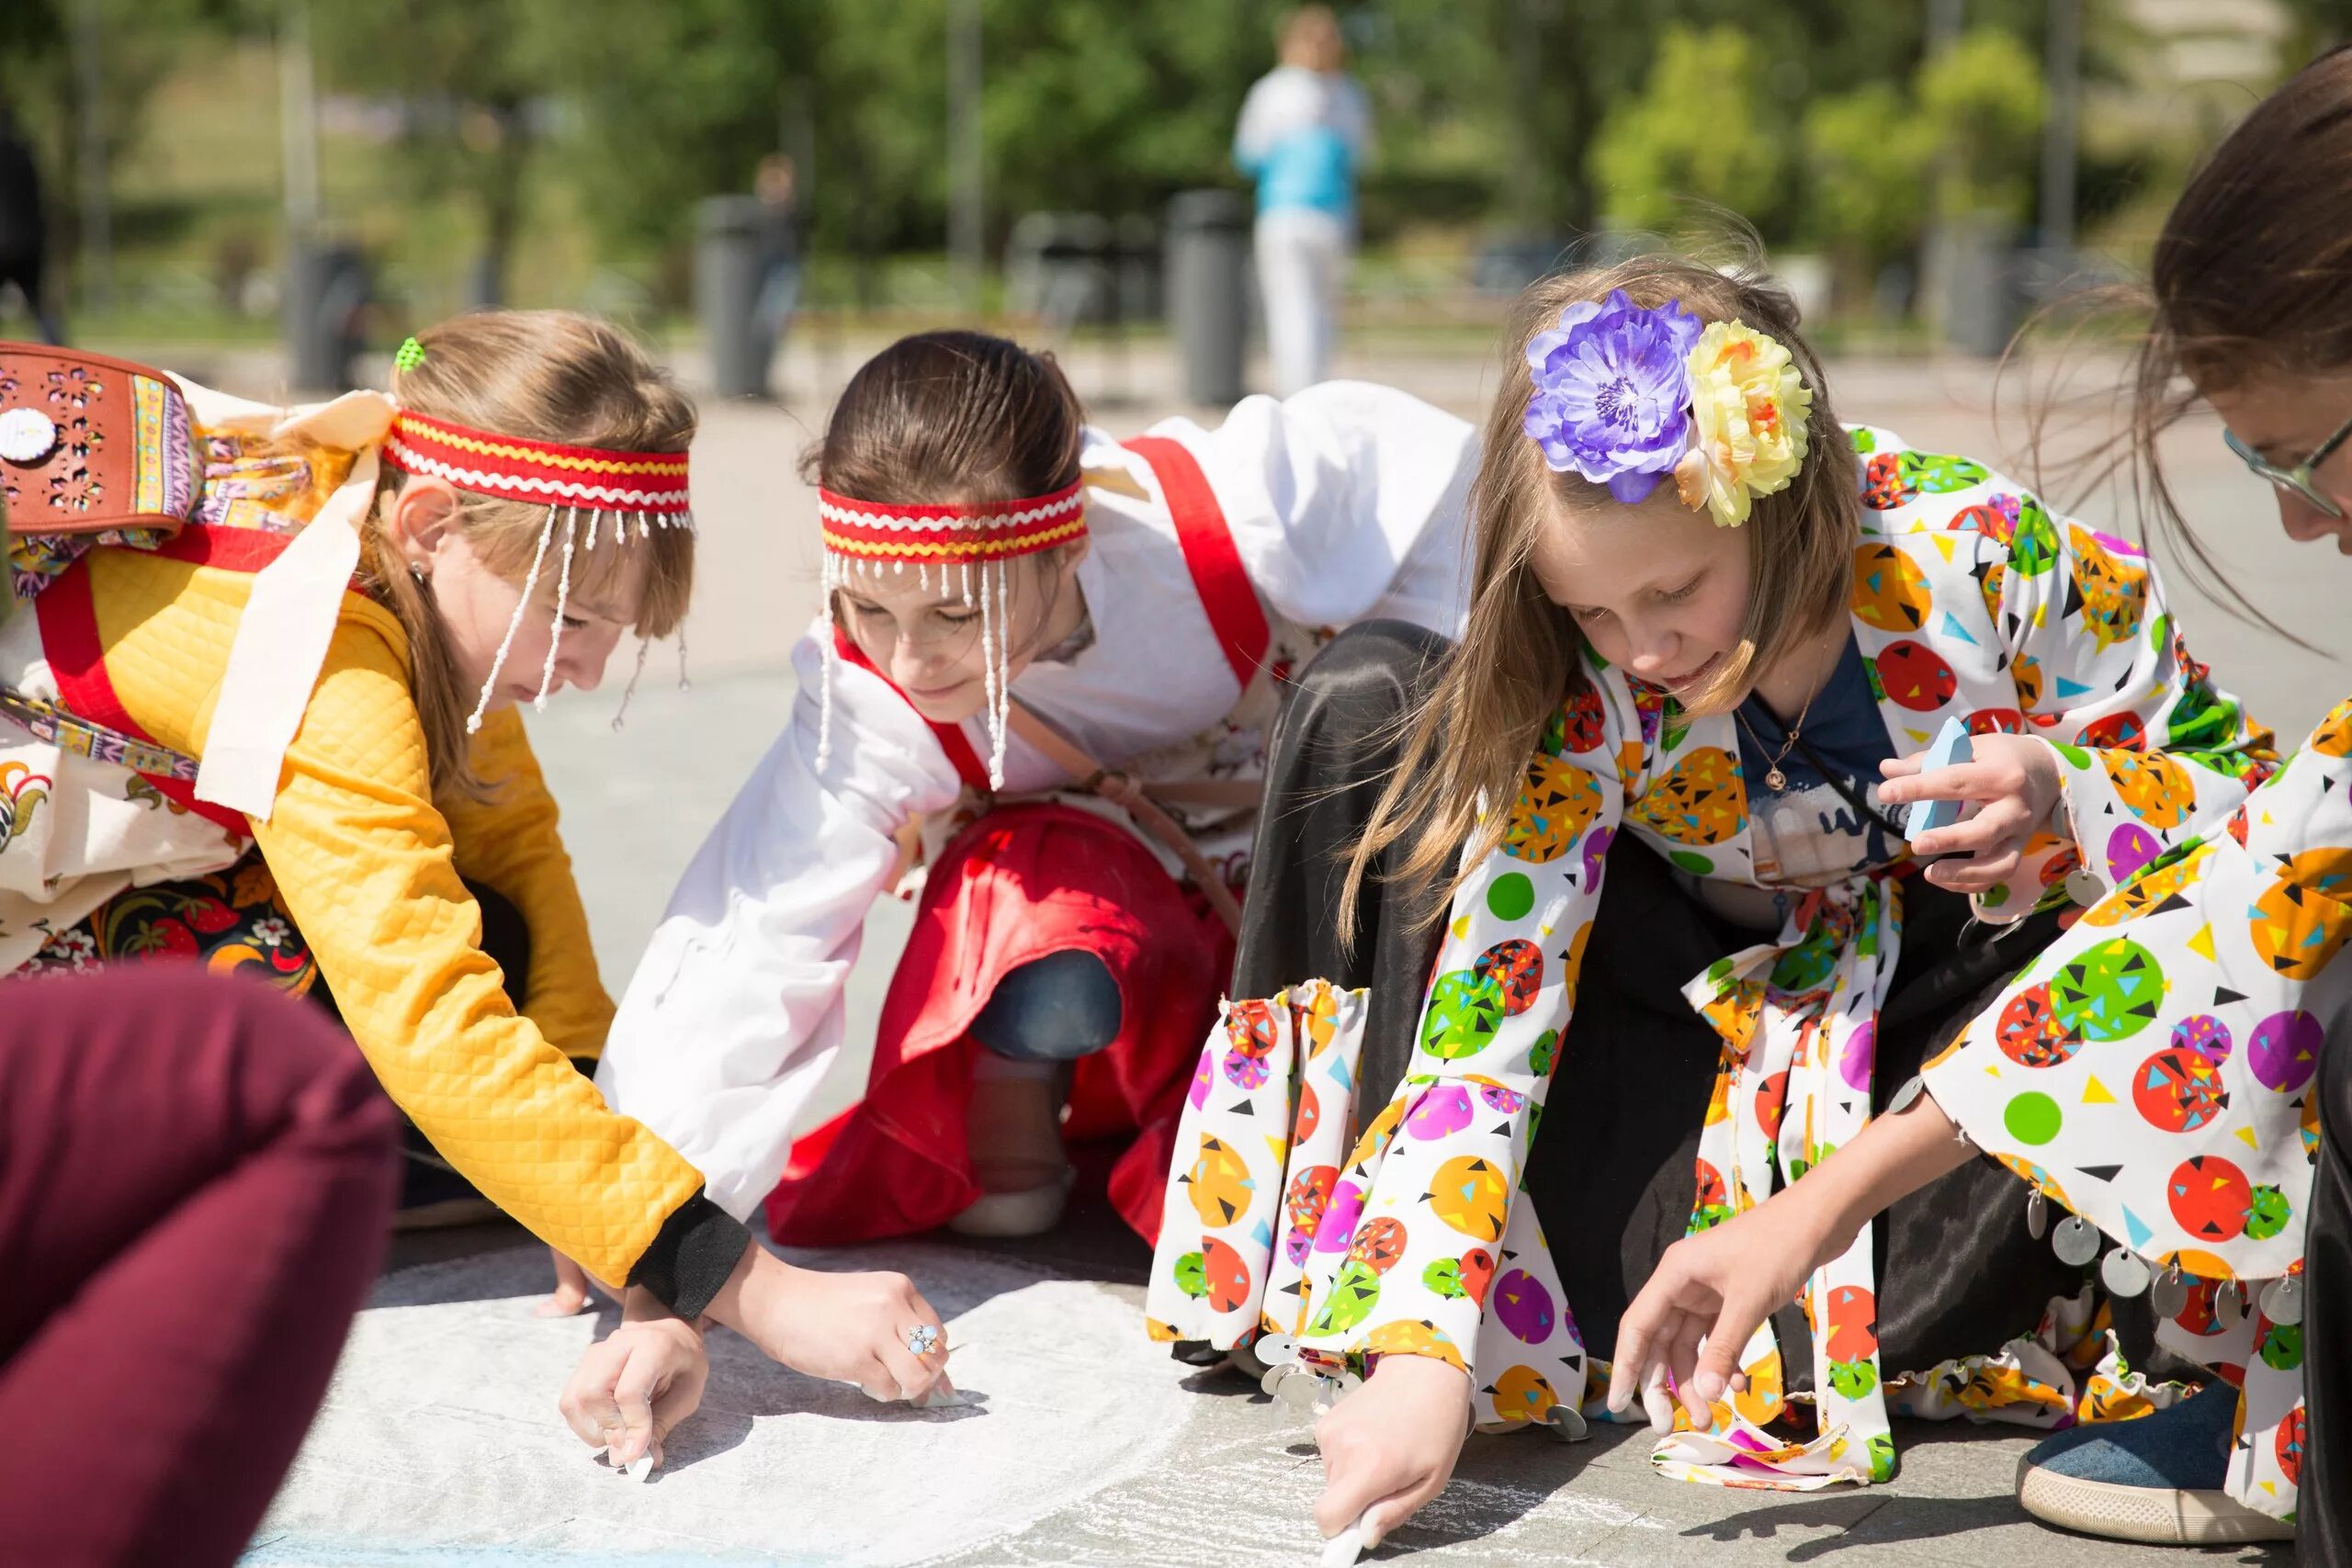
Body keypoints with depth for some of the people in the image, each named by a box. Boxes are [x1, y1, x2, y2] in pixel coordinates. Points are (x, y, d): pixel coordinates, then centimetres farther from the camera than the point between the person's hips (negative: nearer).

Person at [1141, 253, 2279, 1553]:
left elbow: (2236, 782, -13)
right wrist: (1420, 1350, -36)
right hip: (1718, 994, 2)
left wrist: (2061, 800, -36)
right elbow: (1492, 995, -26)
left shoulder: (1982, 553, -25)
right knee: (1369, 706, -16)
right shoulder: (1580, 697, -22)